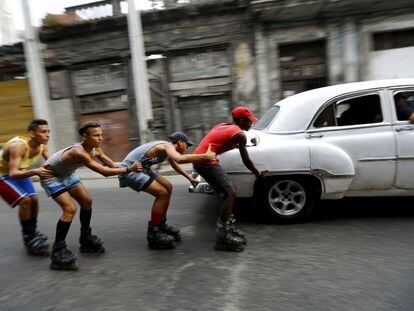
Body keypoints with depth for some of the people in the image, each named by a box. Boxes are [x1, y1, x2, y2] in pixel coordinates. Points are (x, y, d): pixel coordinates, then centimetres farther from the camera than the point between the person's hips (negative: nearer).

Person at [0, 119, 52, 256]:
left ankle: (33, 232, 20)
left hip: (19, 173, 7)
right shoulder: (18, 145, -36)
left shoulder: (42, 146, -15)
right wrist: (35, 171, -61)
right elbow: (13, 174, -44)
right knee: (25, 200, -19)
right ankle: (28, 238, -5)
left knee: (34, 199, 2)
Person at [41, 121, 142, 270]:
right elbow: (104, 172, -43)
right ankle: (58, 252, -8)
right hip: (50, 176, -8)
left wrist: (129, 168, -29)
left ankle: (86, 239, 22)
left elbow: (113, 166, -15)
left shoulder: (96, 150, -15)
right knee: (70, 209, -19)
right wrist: (129, 168, -41)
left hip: (67, 174, 9)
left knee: (86, 201, 6)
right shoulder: (79, 152, -39)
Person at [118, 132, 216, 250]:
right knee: (162, 193, -17)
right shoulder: (168, 146, -18)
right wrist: (205, 156, -36)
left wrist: (189, 177, 32)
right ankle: (153, 234, -7)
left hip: (140, 169, 10)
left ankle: (161, 224, 21)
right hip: (129, 170, -10)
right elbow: (180, 159, -41)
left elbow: (175, 164, 31)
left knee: (168, 187, 12)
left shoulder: (167, 147, 12)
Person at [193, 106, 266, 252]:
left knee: (229, 192, 16)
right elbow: (246, 160, 1)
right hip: (206, 162, -10)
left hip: (198, 159, 10)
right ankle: (223, 237, -11)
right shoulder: (239, 134, -5)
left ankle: (229, 228, 24)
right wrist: (258, 174, 16)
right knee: (230, 194, -12)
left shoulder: (223, 125, 19)